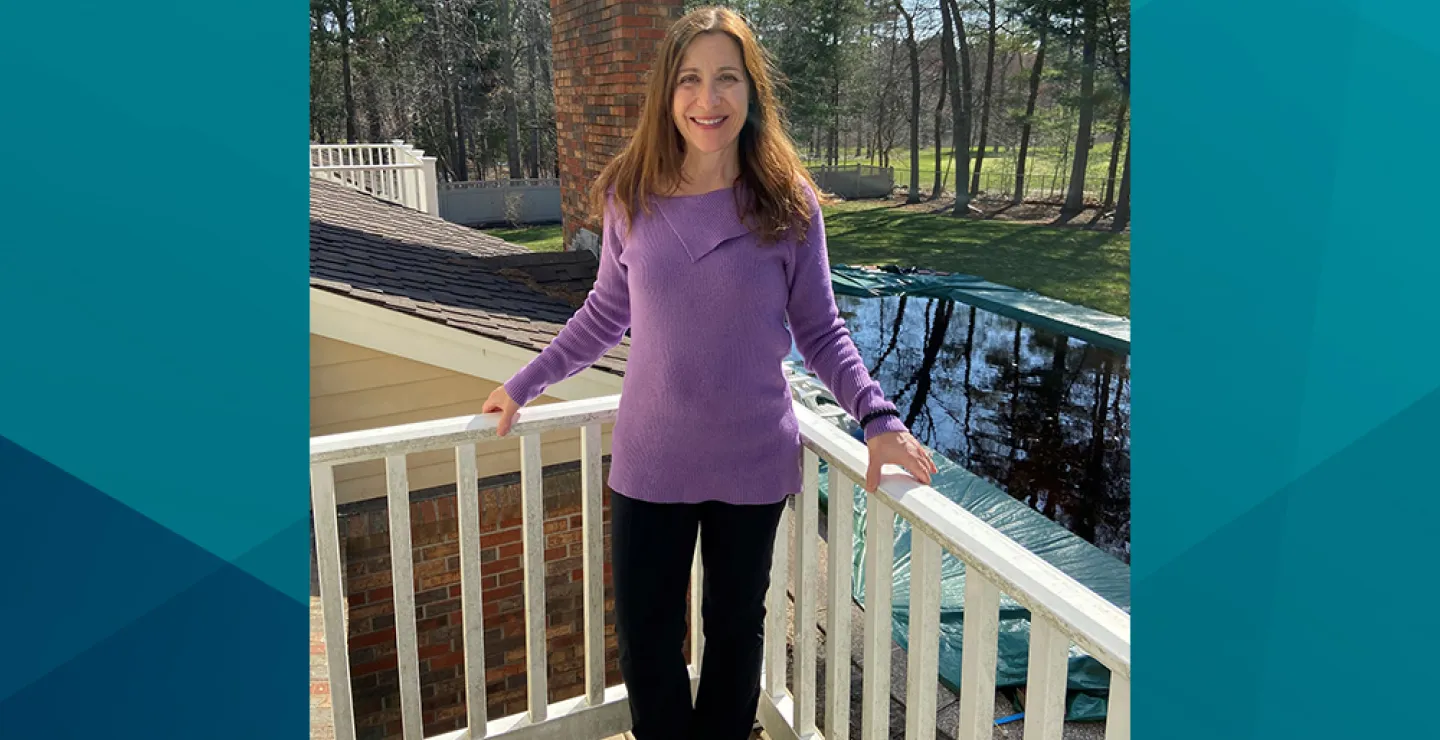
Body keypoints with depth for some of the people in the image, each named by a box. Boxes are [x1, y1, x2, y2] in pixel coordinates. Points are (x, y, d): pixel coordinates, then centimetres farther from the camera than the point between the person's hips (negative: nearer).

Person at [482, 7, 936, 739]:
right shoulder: (630, 197, -4)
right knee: (645, 636, 11)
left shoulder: (789, 202, -7)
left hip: (753, 462, 0)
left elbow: (820, 330, -2)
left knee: (735, 627, 18)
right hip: (650, 461, 1)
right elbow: (606, 312, 9)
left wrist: (877, 415, -16)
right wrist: (524, 383, 14)